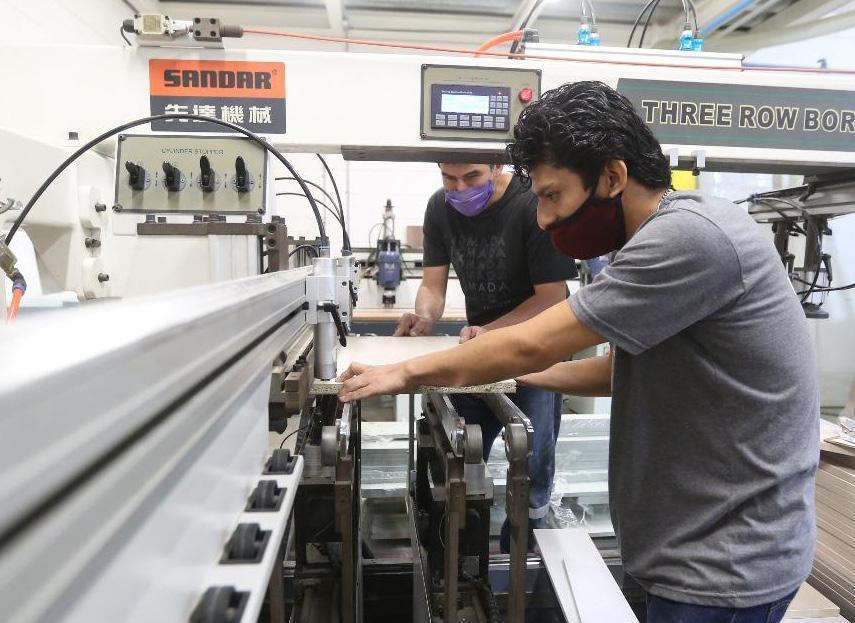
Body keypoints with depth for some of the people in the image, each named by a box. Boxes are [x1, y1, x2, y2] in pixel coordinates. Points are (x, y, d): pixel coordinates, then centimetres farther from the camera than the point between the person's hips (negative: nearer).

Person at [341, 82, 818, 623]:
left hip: (728, 563, -8)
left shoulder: (691, 236, -25)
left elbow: (530, 346, -23)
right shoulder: (667, 236, 7)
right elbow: (623, 370, 12)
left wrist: (408, 373, -10)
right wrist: (506, 373, 6)